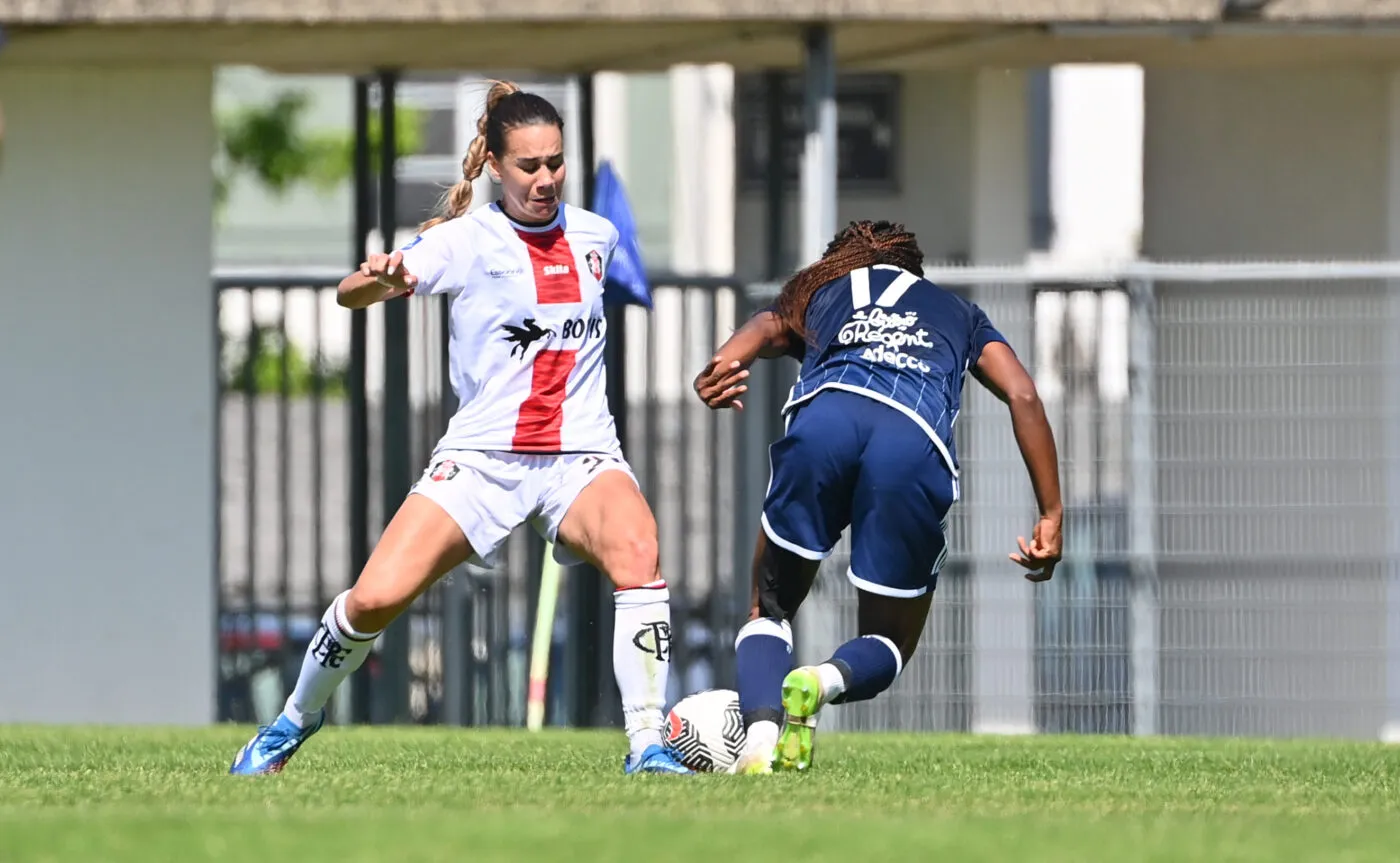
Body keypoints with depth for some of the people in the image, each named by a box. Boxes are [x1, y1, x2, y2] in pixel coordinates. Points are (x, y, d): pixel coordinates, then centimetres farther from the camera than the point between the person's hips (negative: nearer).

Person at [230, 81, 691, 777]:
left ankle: (647, 747, -25)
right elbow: (348, 294, -19)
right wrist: (379, 279, -39)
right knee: (377, 597, -14)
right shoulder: (465, 241, -4)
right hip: (482, 453, -2)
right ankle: (294, 722, 15)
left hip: (581, 453, 2)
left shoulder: (595, 237, 9)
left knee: (635, 554, -31)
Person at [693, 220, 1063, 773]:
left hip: (825, 414, 0)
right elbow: (1022, 395, 22)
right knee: (889, 643, 17)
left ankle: (759, 726, -13)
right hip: (917, 442, 0)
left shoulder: (815, 296, 37)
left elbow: (765, 326, 12)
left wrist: (716, 374, -10)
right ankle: (825, 681, -18)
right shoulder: (957, 312, 39)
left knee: (771, 608, 18)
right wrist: (1051, 516, 19)